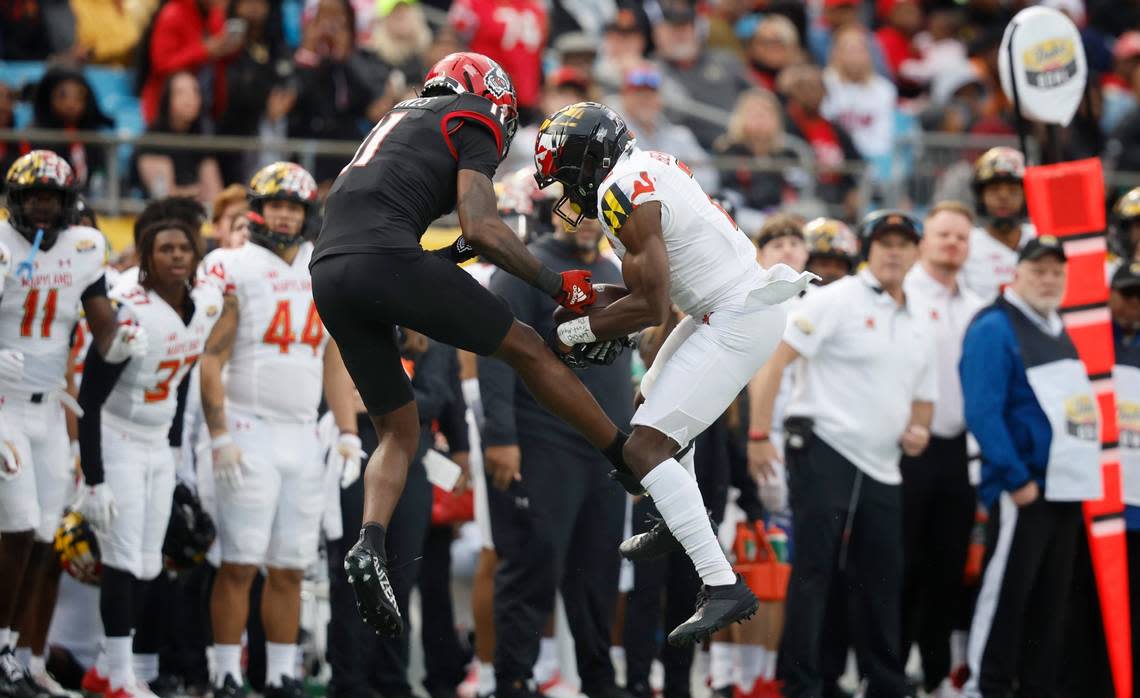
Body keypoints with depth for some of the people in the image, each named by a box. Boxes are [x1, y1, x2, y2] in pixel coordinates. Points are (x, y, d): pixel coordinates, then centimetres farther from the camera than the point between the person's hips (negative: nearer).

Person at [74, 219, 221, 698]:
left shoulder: (207, 305, -1)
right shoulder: (130, 313, -23)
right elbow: (89, 400, -21)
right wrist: (94, 480, -23)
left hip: (158, 447, 7)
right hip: (116, 446, -7)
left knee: (146, 567, 8)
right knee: (124, 563, -9)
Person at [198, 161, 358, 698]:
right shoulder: (233, 271, -4)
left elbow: (335, 365, 16)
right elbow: (211, 361, -8)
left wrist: (348, 433, 7)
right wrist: (219, 437, -14)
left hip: (303, 437, 5)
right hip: (250, 431, -5)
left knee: (290, 568, 7)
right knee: (240, 563, -7)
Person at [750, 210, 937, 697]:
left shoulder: (919, 324, 17)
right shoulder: (836, 300, -5)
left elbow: (923, 397, 28)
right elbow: (772, 359, -11)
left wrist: (917, 430, 4)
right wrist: (759, 435, -17)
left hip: (882, 469, 7)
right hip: (824, 452, -7)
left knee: (884, 581, 10)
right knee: (814, 572, -9)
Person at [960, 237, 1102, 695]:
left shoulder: (1061, 332, 17)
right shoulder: (995, 330, -10)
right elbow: (983, 412, -17)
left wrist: (1086, 475, 14)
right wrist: (1017, 480, -19)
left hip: (1067, 486, 8)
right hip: (1023, 492, -8)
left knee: (1052, 599, 10)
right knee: (1007, 594, -6)